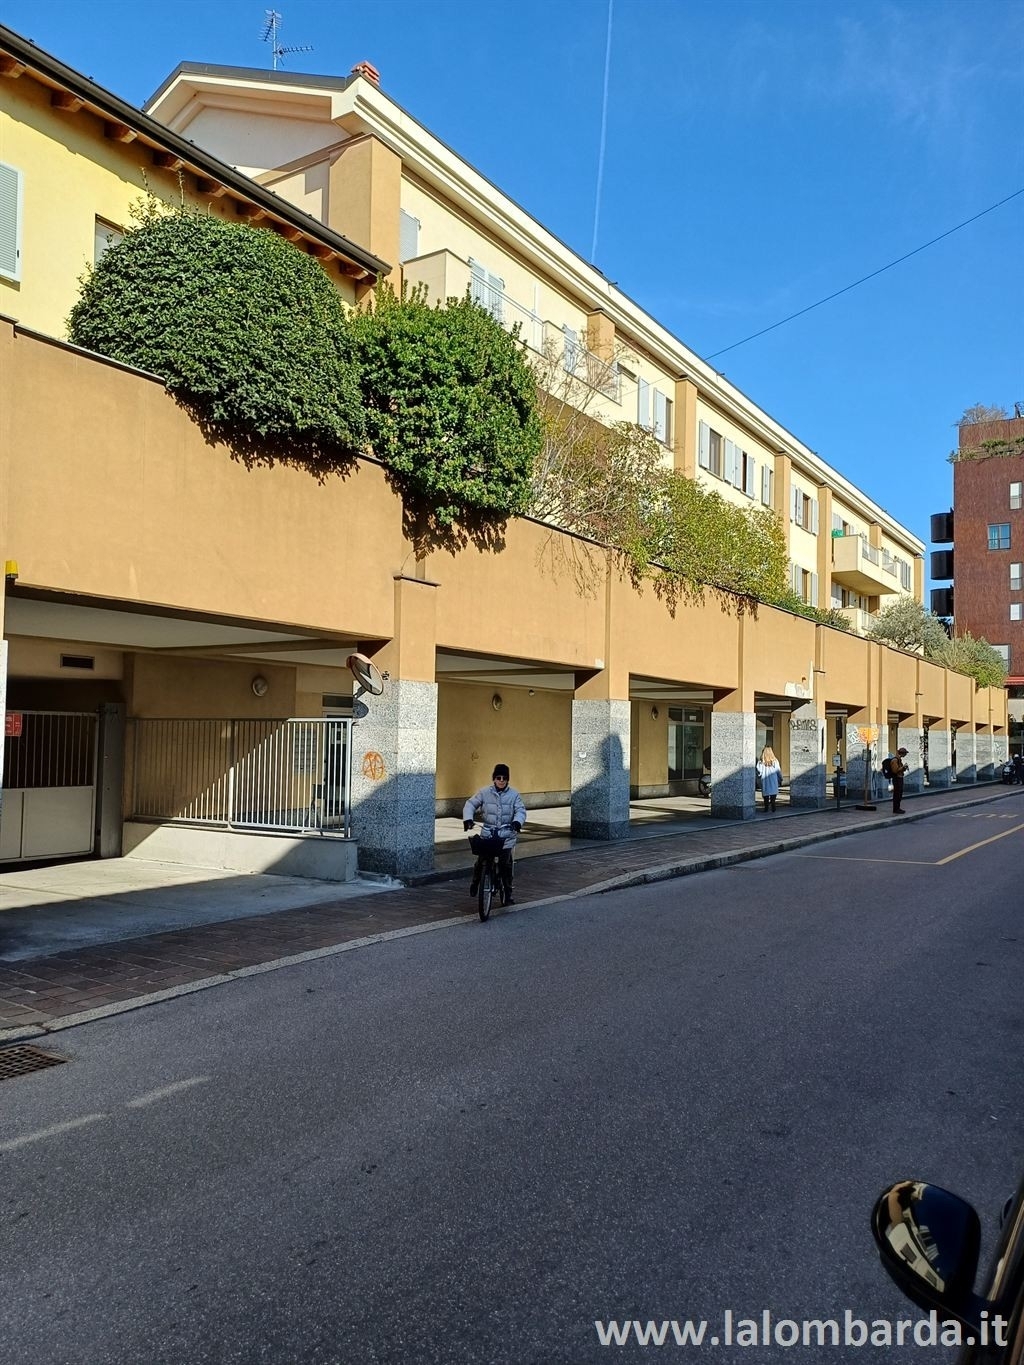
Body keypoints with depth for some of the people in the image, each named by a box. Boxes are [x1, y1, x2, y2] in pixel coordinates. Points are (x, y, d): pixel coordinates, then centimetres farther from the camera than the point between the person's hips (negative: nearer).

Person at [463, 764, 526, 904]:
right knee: (481, 861, -4)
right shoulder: (484, 792, 3)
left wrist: (517, 822, -25)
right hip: (488, 833, 1)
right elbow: (470, 804, 4)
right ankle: (475, 881, 28)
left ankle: (508, 894, 8)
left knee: (505, 864, -5)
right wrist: (468, 819, -15)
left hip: (507, 835, 0)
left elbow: (520, 810, -3)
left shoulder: (514, 794, 3)